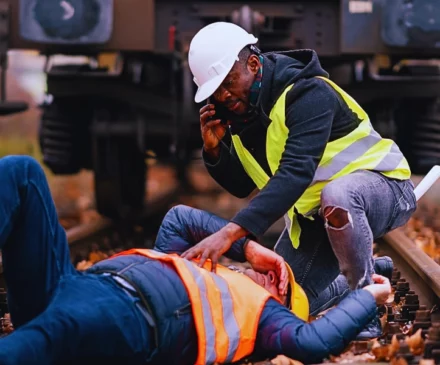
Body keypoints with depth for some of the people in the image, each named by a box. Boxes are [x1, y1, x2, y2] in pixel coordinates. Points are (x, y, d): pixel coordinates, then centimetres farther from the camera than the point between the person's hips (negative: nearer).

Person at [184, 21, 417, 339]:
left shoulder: (307, 93, -28)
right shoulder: (239, 109, -3)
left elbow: (295, 173, -41)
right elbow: (242, 187, 3)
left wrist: (230, 232, -51)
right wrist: (215, 150, -18)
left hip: (382, 185, -8)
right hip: (314, 213, 8)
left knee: (336, 196, -42)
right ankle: (362, 271, 25)